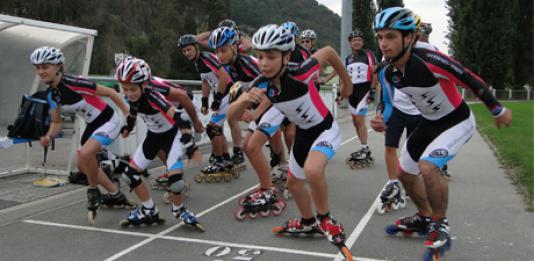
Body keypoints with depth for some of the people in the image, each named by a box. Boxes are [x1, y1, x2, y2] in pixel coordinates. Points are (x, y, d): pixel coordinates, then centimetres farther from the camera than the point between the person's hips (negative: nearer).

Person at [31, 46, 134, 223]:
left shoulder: (73, 84, -27)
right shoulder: (51, 94, -3)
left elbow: (110, 92, -20)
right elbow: (57, 122, 6)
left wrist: (129, 116, -16)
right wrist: (49, 136, -16)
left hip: (108, 122, -9)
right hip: (92, 125, 9)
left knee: (85, 154, -29)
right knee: (82, 165, 15)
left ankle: (93, 191, -1)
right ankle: (116, 195, 30)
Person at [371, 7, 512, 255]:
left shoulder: (429, 60, -33)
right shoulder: (387, 73, -13)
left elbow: (472, 81, -22)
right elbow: (388, 103, 4)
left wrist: (498, 111, -11)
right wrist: (381, 120, -19)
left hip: (457, 121, -7)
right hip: (429, 122, 7)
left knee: (427, 167, -27)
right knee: (404, 172, 13)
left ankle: (440, 225, -2)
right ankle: (425, 217, 39)